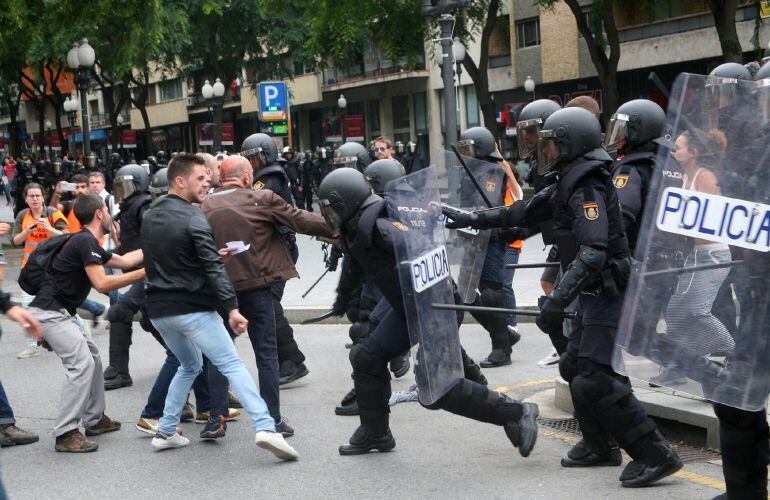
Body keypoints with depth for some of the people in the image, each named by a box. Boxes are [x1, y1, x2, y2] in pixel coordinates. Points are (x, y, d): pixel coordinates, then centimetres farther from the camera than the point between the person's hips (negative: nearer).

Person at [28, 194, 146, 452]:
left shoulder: (88, 243, 17)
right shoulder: (86, 242, -14)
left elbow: (124, 260, 27)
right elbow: (102, 283, -21)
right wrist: (143, 274, -17)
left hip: (59, 312, 11)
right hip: (51, 312, -11)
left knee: (92, 357, 17)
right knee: (81, 364, -16)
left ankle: (94, 420, 24)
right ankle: (66, 433, -16)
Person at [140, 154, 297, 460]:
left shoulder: (149, 218, 12)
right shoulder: (192, 218, -12)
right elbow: (213, 268, -19)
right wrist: (231, 308, -22)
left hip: (158, 309, 7)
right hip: (192, 308, -7)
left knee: (189, 365, 25)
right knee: (232, 364, -9)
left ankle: (165, 432, 22)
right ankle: (265, 427, -22)